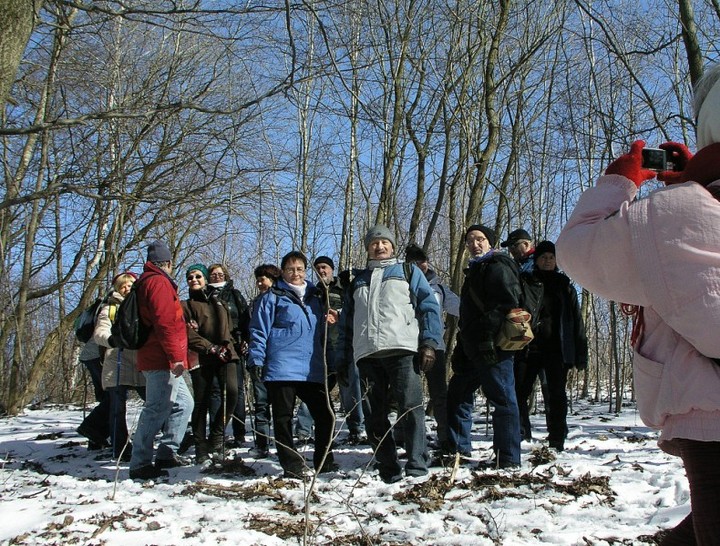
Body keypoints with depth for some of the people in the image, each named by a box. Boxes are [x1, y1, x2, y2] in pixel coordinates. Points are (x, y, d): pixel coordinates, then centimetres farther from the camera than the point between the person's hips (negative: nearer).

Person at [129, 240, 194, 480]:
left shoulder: (145, 282, 22)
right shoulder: (159, 282, -10)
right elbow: (164, 321, -20)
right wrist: (176, 356, -22)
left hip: (158, 361, 11)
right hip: (163, 360, -11)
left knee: (183, 403, 16)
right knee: (157, 409, -9)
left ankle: (167, 453, 19)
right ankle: (140, 463, -5)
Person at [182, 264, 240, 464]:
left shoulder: (219, 303, 22)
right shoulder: (186, 306, 10)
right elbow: (188, 334, -3)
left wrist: (225, 344, -2)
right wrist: (211, 348, -13)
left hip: (225, 355, 2)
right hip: (201, 358, -2)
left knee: (231, 393, -18)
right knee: (201, 402, -2)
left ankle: (217, 433, 0)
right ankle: (201, 448, 6)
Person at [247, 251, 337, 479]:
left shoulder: (314, 297, 18)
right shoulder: (272, 297, 1)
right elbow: (259, 331, -2)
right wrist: (256, 360, -9)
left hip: (312, 370, 5)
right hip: (281, 369, -5)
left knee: (325, 415, 5)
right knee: (283, 418, 1)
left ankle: (325, 461, 19)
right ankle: (292, 466, 10)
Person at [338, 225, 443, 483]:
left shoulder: (409, 272, 18)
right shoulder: (358, 281, 28)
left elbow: (429, 307, 7)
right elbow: (346, 322, 28)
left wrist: (429, 343, -7)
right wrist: (344, 358, 18)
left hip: (402, 350, -4)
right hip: (367, 355, 4)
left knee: (410, 408, -13)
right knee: (375, 417, 2)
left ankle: (417, 467, -12)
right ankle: (388, 471, 8)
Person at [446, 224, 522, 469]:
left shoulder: (498, 267, -6)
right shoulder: (475, 271, 24)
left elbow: (506, 304, -19)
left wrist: (488, 334, -26)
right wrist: (461, 347, 22)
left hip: (493, 347, -11)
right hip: (473, 348, 11)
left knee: (502, 398, -5)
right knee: (457, 393, 16)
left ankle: (508, 458, -1)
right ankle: (457, 449, 27)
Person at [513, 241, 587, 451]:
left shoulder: (565, 286, 11)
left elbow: (576, 320, 9)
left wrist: (580, 353, 1)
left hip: (556, 348, 0)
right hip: (528, 346, 0)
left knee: (556, 395, 2)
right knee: (519, 391, -6)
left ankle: (557, 442, 7)